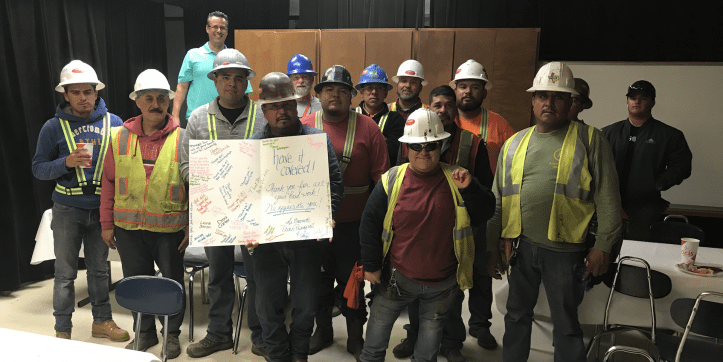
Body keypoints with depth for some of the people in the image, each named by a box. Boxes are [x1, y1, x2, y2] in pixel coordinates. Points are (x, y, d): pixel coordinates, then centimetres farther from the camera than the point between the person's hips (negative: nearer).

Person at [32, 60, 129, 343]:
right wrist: (66, 163, -20)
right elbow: (39, 168, -2)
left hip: (102, 208, 2)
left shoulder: (113, 123, 2)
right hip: (68, 209, -1)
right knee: (65, 273, 6)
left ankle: (102, 321, 28)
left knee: (99, 268, 14)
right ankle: (62, 330, 19)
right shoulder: (54, 127, -2)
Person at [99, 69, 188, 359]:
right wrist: (107, 223, 6)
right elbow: (109, 182, 6)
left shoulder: (183, 139, -5)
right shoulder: (120, 137, 2)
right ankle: (145, 332, 35)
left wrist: (192, 224, -5)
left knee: (172, 283, 11)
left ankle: (172, 333, 31)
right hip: (128, 227, 3)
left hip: (170, 228, -2)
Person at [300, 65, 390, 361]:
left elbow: (382, 176, -4)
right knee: (319, 279, 17)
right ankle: (322, 329, 38)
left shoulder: (368, 128, -4)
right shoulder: (304, 126, 0)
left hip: (353, 224, -2)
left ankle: (356, 337, 31)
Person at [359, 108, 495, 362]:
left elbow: (485, 214, -5)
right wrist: (371, 266, -3)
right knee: (376, 332, 14)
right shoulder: (391, 180, -9)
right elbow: (370, 224, -3)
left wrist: (469, 189, -22)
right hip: (398, 279, -1)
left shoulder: (456, 180, -5)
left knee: (431, 335, 22)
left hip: (443, 284, 1)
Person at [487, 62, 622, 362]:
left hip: (565, 250, -3)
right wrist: (493, 245, 9)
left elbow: (607, 198, -4)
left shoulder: (589, 139, -2)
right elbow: (498, 199, 10)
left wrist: (603, 246, -8)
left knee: (565, 326, 10)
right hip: (520, 246, 4)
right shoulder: (514, 143, 8)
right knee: (517, 316, 18)